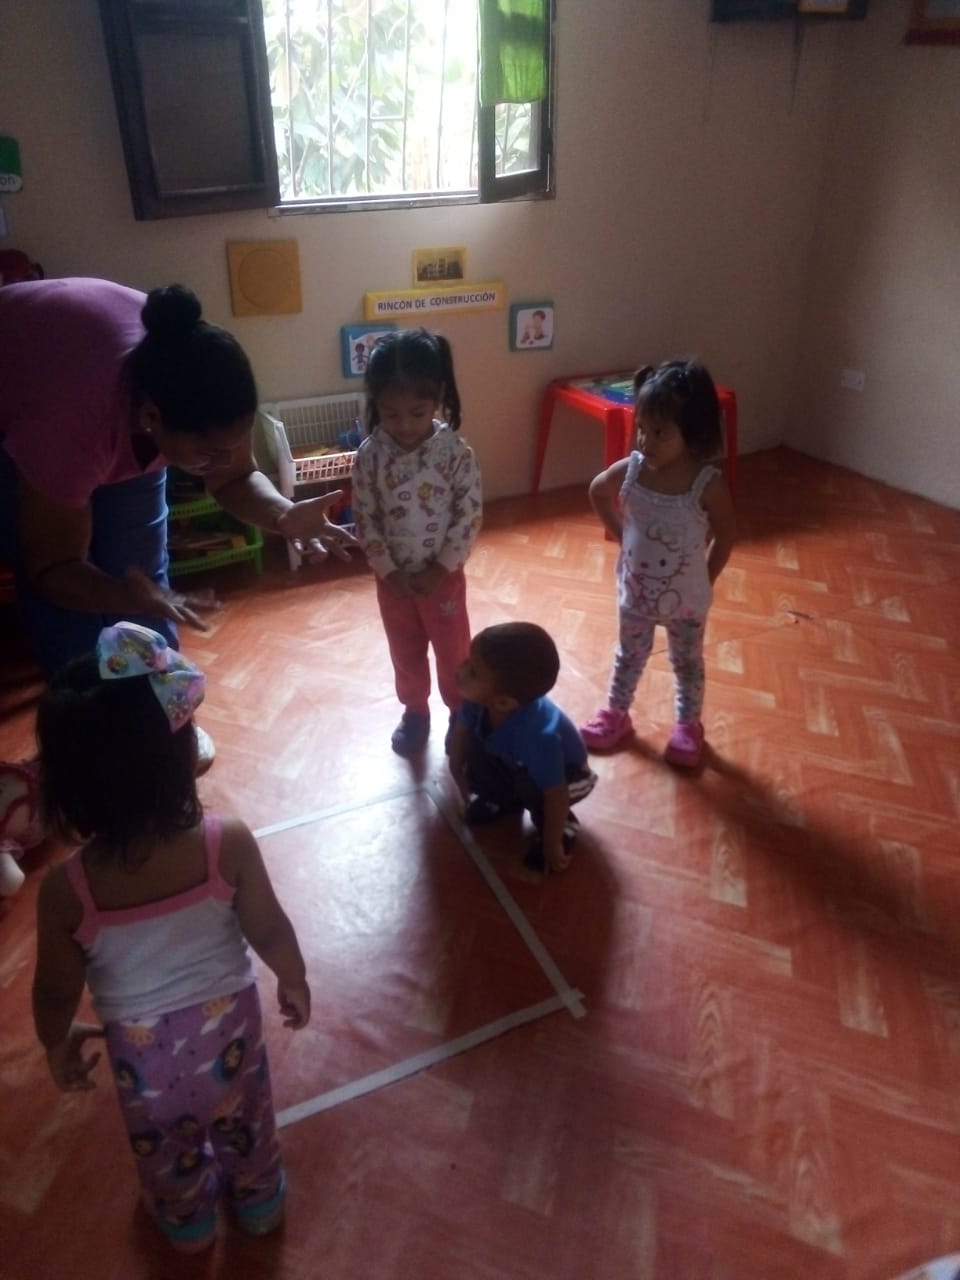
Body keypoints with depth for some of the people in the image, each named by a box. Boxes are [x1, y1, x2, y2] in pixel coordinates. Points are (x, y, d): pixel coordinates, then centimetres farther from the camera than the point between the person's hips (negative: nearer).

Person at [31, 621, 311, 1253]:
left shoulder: (65, 887, -30)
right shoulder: (228, 844, -32)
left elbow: (57, 989, -13)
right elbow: (270, 931, -17)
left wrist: (58, 1042, 9)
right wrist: (294, 981, 5)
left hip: (141, 1044, 0)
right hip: (227, 1019, 0)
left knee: (165, 1145, 32)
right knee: (245, 1122, 31)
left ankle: (188, 1223, 59)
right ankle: (260, 1202, 58)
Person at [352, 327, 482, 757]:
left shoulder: (456, 451, -17)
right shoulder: (370, 455, -12)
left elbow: (470, 515, -13)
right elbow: (365, 520, -7)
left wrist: (440, 569, -15)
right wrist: (388, 571, -12)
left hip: (443, 574, -2)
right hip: (393, 577, 2)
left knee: (453, 650, 15)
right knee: (405, 652, 20)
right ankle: (414, 711, 42)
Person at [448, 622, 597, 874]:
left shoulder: (537, 735, -45)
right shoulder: (478, 699, -30)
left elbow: (556, 796, -33)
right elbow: (460, 732, -7)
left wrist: (552, 846, -19)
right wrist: (464, 789, 2)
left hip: (569, 775, -5)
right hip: (516, 763, 6)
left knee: (528, 786, -34)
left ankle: (565, 825, -2)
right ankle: (507, 799, 13)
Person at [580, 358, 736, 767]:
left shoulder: (708, 483, -25)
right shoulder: (629, 470, -17)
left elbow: (726, 534, -9)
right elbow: (598, 492, 5)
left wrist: (706, 580, -4)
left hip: (685, 597, -2)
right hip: (635, 590, 3)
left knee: (687, 662, 20)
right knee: (629, 655, 23)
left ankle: (688, 725, 41)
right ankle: (615, 713, 45)